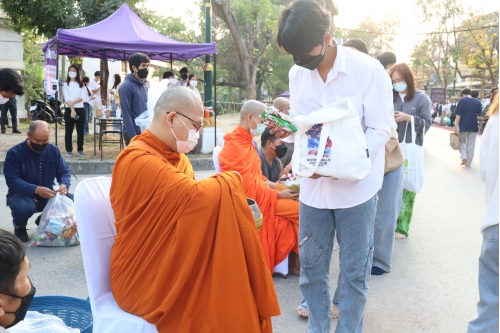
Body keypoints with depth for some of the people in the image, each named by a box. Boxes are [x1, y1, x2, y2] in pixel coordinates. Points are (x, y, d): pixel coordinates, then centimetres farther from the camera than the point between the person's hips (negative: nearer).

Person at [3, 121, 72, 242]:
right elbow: (12, 180, -21)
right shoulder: (14, 152, -14)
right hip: (22, 195, -4)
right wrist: (36, 190, -36)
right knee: (23, 207, -40)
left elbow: (64, 172, 2)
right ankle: (19, 226, 2)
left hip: (47, 196, 4)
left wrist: (64, 185, -24)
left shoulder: (54, 150, 0)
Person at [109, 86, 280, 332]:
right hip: (145, 278, -8)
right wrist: (231, 180, -13)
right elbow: (197, 198, -31)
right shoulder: (139, 161, -20)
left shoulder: (175, 156, 10)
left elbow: (192, 203, 7)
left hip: (172, 264, 8)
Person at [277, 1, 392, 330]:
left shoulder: (368, 69, -13)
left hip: (357, 187, -4)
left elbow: (380, 130, -11)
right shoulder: (297, 73, 2)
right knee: (311, 268, 13)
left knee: (354, 272, 8)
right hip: (313, 185, 4)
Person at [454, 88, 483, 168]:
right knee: (471, 145, 9)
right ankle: (468, 163, 13)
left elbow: (458, 115, -11)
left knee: (462, 142, 18)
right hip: (473, 126, 3)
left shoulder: (462, 100, -6)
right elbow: (480, 115, 8)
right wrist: (480, 126, 18)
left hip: (463, 126, -2)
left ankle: (464, 157, -2)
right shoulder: (477, 101, 4)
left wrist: (456, 125, -8)